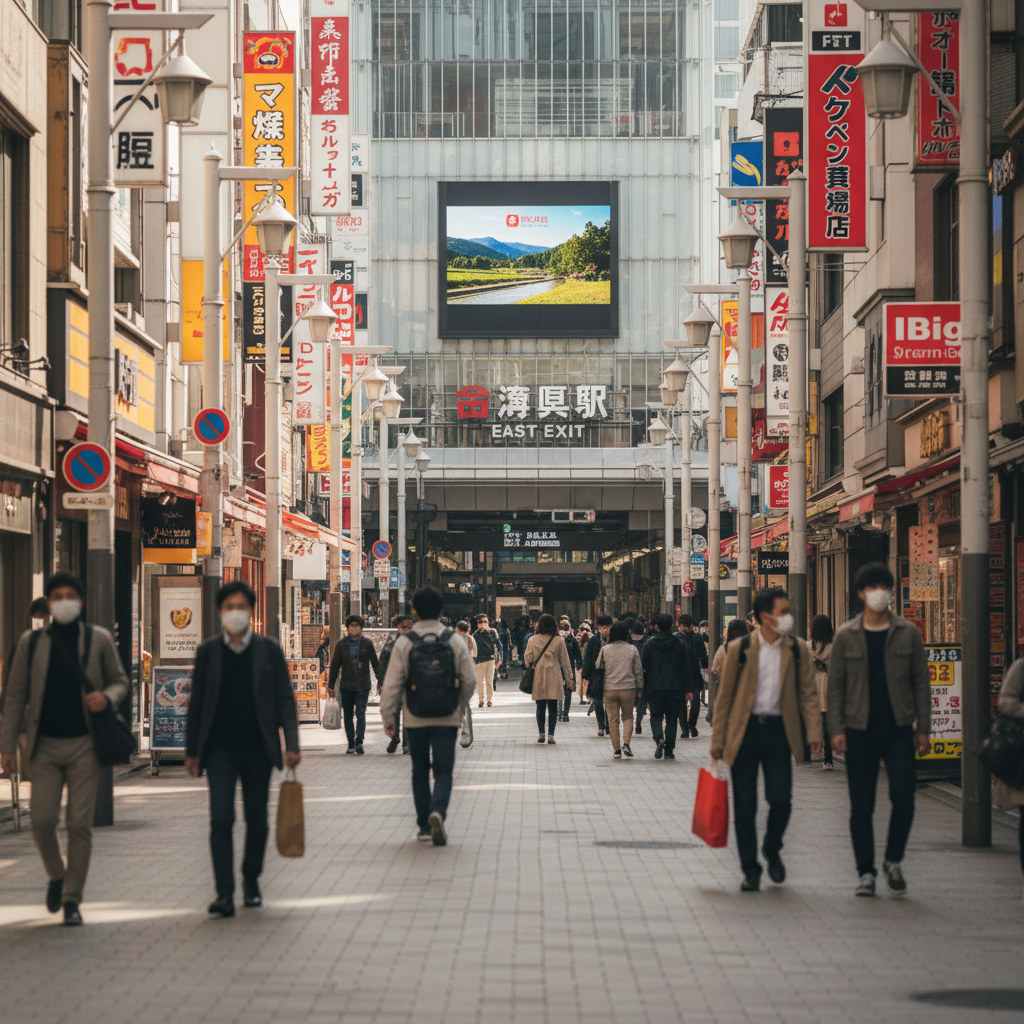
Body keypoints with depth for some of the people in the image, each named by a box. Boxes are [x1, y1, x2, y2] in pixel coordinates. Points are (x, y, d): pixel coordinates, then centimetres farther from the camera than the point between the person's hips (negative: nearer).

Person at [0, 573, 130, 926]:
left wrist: (107, 697, -12)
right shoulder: (30, 642, 6)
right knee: (42, 820, -8)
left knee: (80, 824, -2)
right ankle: (56, 875, 20)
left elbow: (120, 681, 12)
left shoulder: (99, 639, 4)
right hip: (45, 744, 1)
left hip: (84, 743, -1)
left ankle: (72, 899, 7)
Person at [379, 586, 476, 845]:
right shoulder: (455, 641, -2)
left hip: (415, 719, 0)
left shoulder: (405, 643, -6)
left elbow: (392, 683, -5)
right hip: (447, 719, 0)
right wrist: (461, 707, 18)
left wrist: (388, 716, 4)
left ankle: (424, 826, 16)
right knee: (443, 770, 2)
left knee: (420, 771, 14)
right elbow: (470, 680, 1)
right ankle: (438, 811, -24)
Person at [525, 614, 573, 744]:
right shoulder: (559, 641, -1)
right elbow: (565, 662, 4)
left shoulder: (533, 640, -1)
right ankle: (550, 735, -2)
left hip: (538, 677, 1)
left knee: (540, 706, 11)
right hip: (554, 678, -1)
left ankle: (541, 733, 8)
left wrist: (530, 670, 24)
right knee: (552, 707, 3)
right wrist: (569, 680, 9)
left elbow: (528, 660, 5)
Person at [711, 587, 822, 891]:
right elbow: (724, 696, 4)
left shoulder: (798, 650, 5)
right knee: (745, 805, 1)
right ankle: (750, 869, 12)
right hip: (745, 731, -1)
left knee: (781, 800, -5)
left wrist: (813, 732, -7)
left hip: (779, 731, 1)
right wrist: (718, 740, 2)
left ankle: (772, 849, 24)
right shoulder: (739, 649, 1)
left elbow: (808, 693, 6)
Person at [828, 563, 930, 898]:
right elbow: (836, 685, 5)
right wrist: (836, 729, -4)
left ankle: (893, 861, 9)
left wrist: (923, 728, 2)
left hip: (898, 730, 0)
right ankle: (866, 872, 11)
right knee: (861, 806, 2)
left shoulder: (907, 633, 5)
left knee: (903, 796, -11)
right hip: (860, 732, 0)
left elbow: (920, 682, 7)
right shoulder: (846, 636, 4)